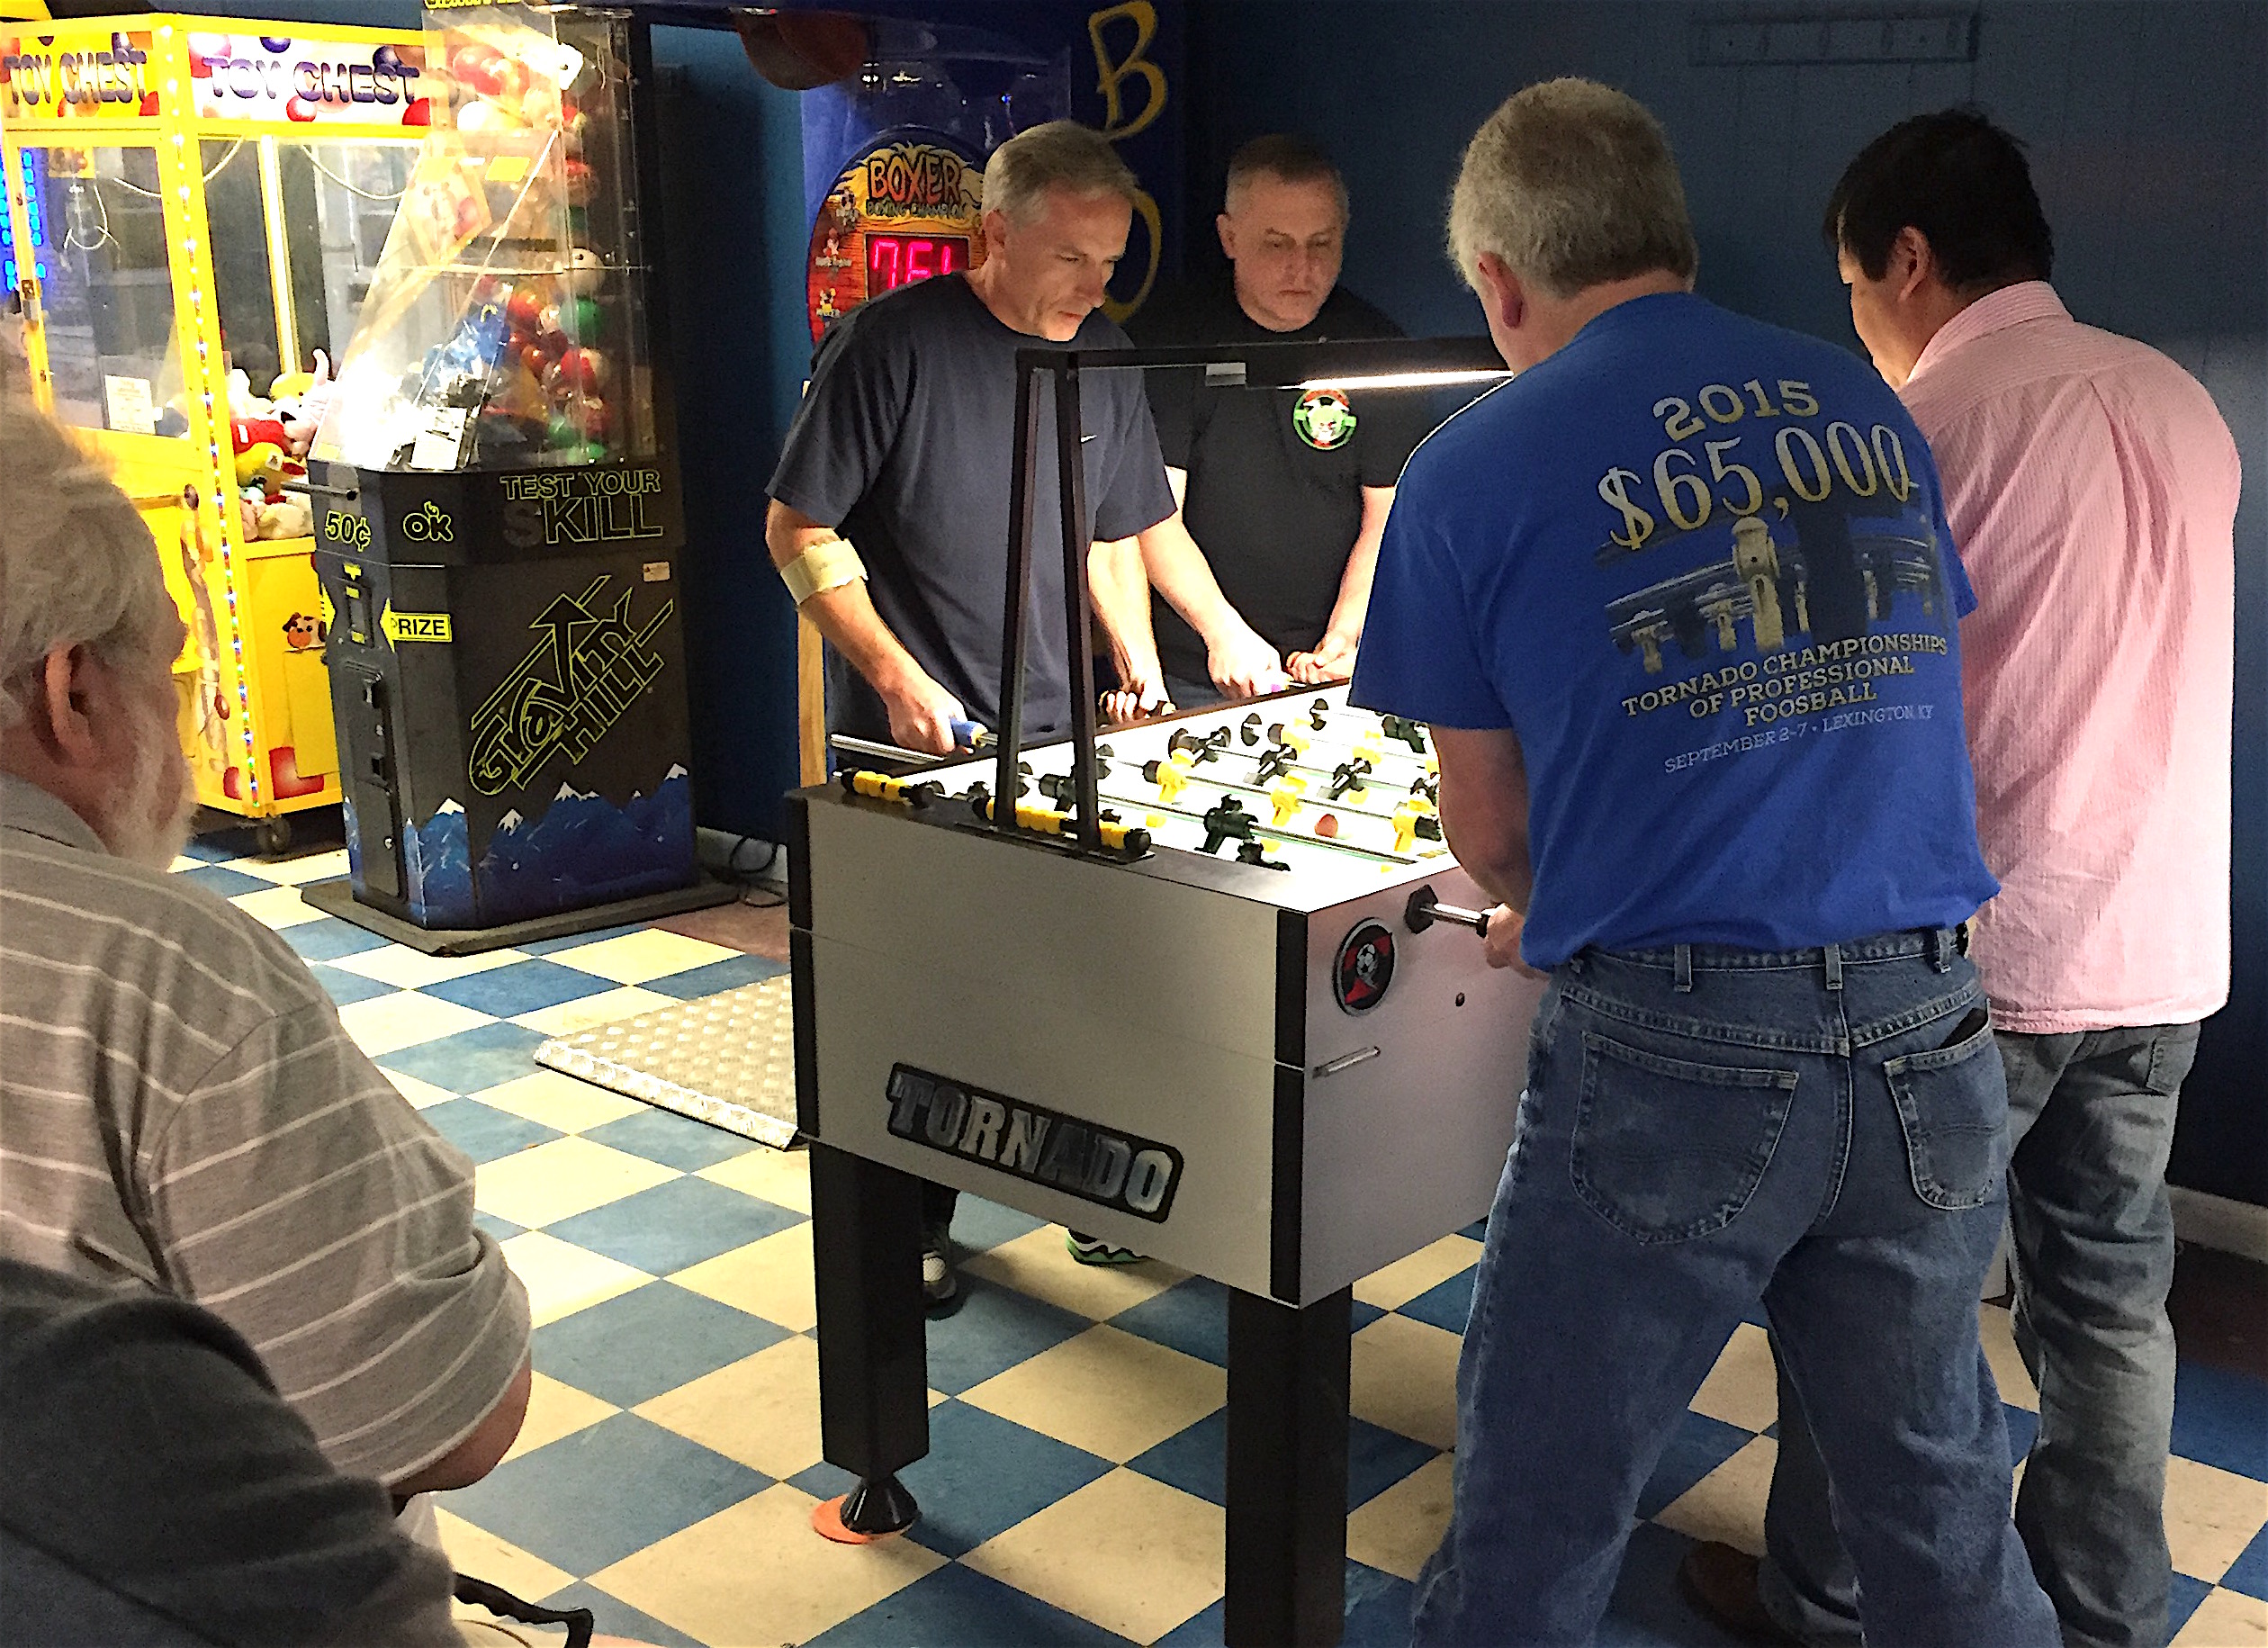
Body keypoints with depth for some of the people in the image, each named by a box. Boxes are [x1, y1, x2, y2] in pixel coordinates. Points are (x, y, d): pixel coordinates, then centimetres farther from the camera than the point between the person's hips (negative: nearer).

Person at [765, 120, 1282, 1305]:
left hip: (1062, 735, 5)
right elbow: (799, 528, -8)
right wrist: (896, 676, -15)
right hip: (916, 743, -5)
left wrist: (1137, 655, 5)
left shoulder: (1102, 355, 9)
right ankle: (913, 1221, 20)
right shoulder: (894, 341, -10)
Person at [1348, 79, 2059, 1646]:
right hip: (1929, 1045, 5)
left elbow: (1491, 834, 2)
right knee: (1945, 1504, 22)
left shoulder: (1475, 471, -4)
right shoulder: (1871, 409, 9)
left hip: (1675, 1060, -4)